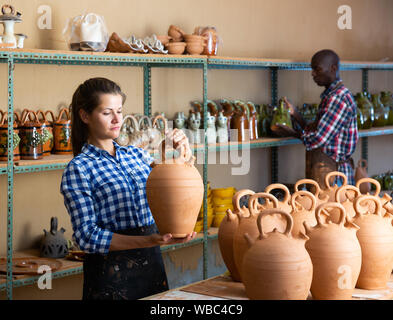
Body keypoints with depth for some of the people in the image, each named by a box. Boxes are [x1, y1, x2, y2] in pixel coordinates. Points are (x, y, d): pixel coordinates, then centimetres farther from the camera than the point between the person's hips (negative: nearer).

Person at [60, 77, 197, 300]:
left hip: (152, 263, 6)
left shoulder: (136, 155, 9)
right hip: (111, 271, -5)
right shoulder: (79, 168, -8)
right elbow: (87, 237, -14)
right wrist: (148, 241, -25)